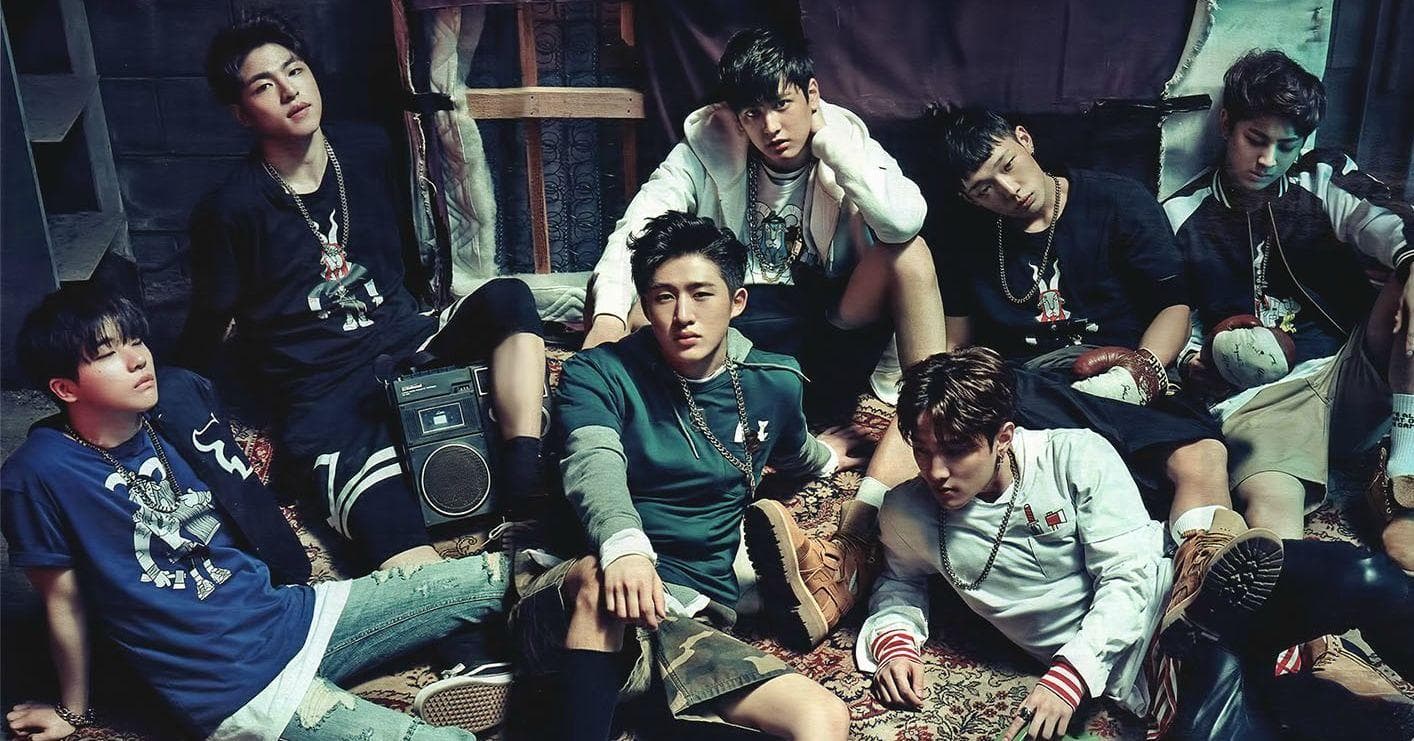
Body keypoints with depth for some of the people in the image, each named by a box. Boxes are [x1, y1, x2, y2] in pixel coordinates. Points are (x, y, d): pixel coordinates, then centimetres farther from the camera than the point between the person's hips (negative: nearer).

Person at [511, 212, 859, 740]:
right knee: (602, 579, -42)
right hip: (564, 606, -2)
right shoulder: (598, 373, 0)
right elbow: (595, 466, -22)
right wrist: (624, 548, -42)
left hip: (688, 618, 3)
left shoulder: (775, 384, 11)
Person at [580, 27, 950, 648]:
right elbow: (635, 229, -15)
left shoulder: (848, 141, -1)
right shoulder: (708, 148, 0)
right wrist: (610, 312, -34)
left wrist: (827, 138, -17)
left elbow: (905, 220, -24)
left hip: (827, 348, 0)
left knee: (908, 251, -22)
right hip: (739, 339, 1)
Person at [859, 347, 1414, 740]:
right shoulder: (908, 516, 0)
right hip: (1132, 667, 0)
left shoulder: (1077, 455, -7)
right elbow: (902, 585, 21)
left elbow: (1130, 577, -9)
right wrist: (894, 641, -2)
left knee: (1359, 578, -26)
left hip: (1179, 587, 1)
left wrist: (1067, 676, -17)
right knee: (1216, 674, -39)